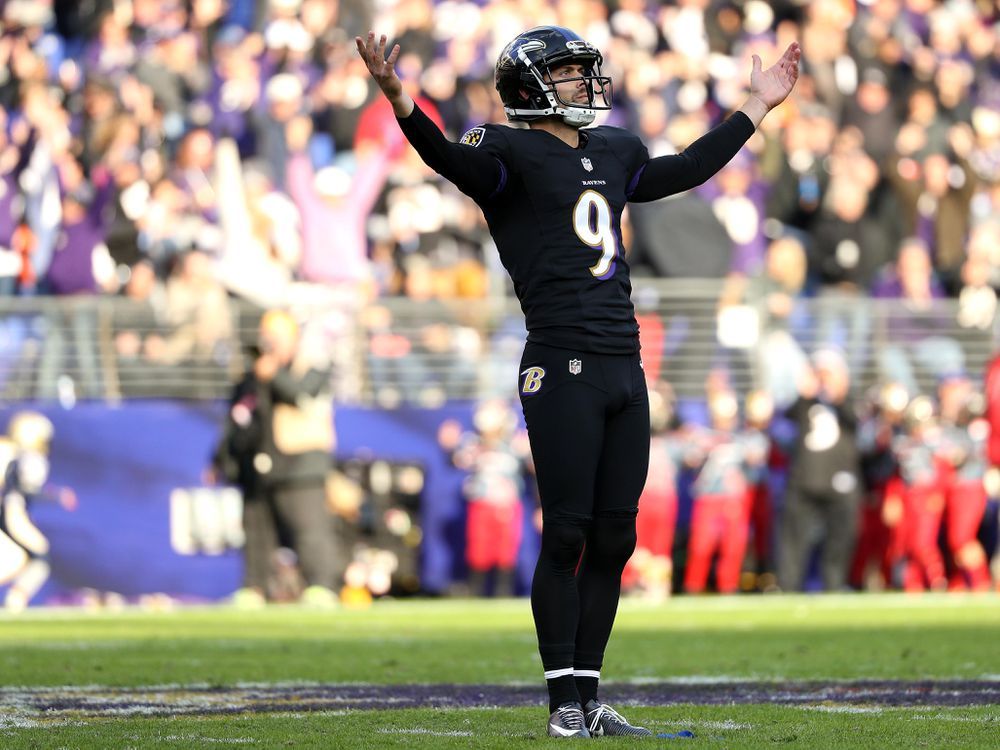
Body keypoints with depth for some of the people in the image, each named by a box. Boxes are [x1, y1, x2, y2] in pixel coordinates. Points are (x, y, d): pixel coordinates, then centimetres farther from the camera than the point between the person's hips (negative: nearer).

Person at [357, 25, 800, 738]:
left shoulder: (614, 152, 20)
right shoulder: (511, 153, -2)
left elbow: (683, 171, 37)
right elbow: (450, 158, -22)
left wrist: (756, 109, 42)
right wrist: (401, 103, -41)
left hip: (624, 368, 7)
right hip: (562, 367, -7)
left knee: (614, 539, 7)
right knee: (567, 536, -6)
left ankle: (589, 695, 14)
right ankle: (565, 701, 0)